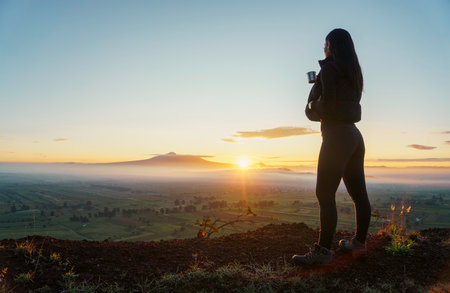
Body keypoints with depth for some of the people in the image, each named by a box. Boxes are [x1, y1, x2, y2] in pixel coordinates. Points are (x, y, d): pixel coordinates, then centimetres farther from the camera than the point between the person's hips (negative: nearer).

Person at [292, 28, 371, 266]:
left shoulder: (329, 67, -7)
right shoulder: (353, 72, 18)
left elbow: (327, 103, -19)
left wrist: (312, 106, 2)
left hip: (337, 136, -9)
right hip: (354, 135, 9)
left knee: (324, 193, -9)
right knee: (358, 193, 14)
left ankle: (323, 250, -8)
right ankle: (360, 240, 25)